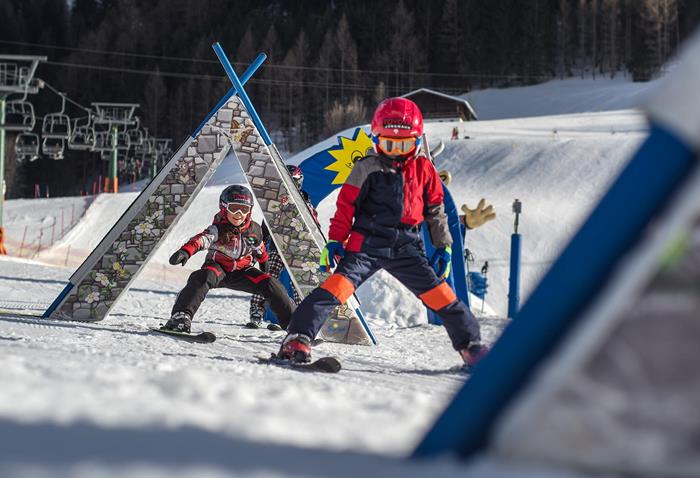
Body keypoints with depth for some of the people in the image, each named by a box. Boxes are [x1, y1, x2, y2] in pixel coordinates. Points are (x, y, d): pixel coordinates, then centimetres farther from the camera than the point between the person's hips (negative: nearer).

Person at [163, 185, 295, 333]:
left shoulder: (254, 230, -5)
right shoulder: (219, 229, -21)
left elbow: (260, 252, 15)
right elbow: (202, 239, -42)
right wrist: (186, 251, -61)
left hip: (242, 272, 4)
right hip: (218, 268, -4)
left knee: (271, 284, -11)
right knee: (202, 278, -36)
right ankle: (181, 316, -44)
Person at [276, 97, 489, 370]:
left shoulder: (424, 170, 11)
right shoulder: (367, 169, 2)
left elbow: (436, 211, 18)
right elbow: (346, 206, 2)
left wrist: (443, 246, 15)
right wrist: (335, 240, -6)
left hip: (407, 248, 3)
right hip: (367, 244, -3)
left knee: (440, 294, 0)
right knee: (338, 286, -21)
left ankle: (471, 345, 14)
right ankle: (297, 338, -25)